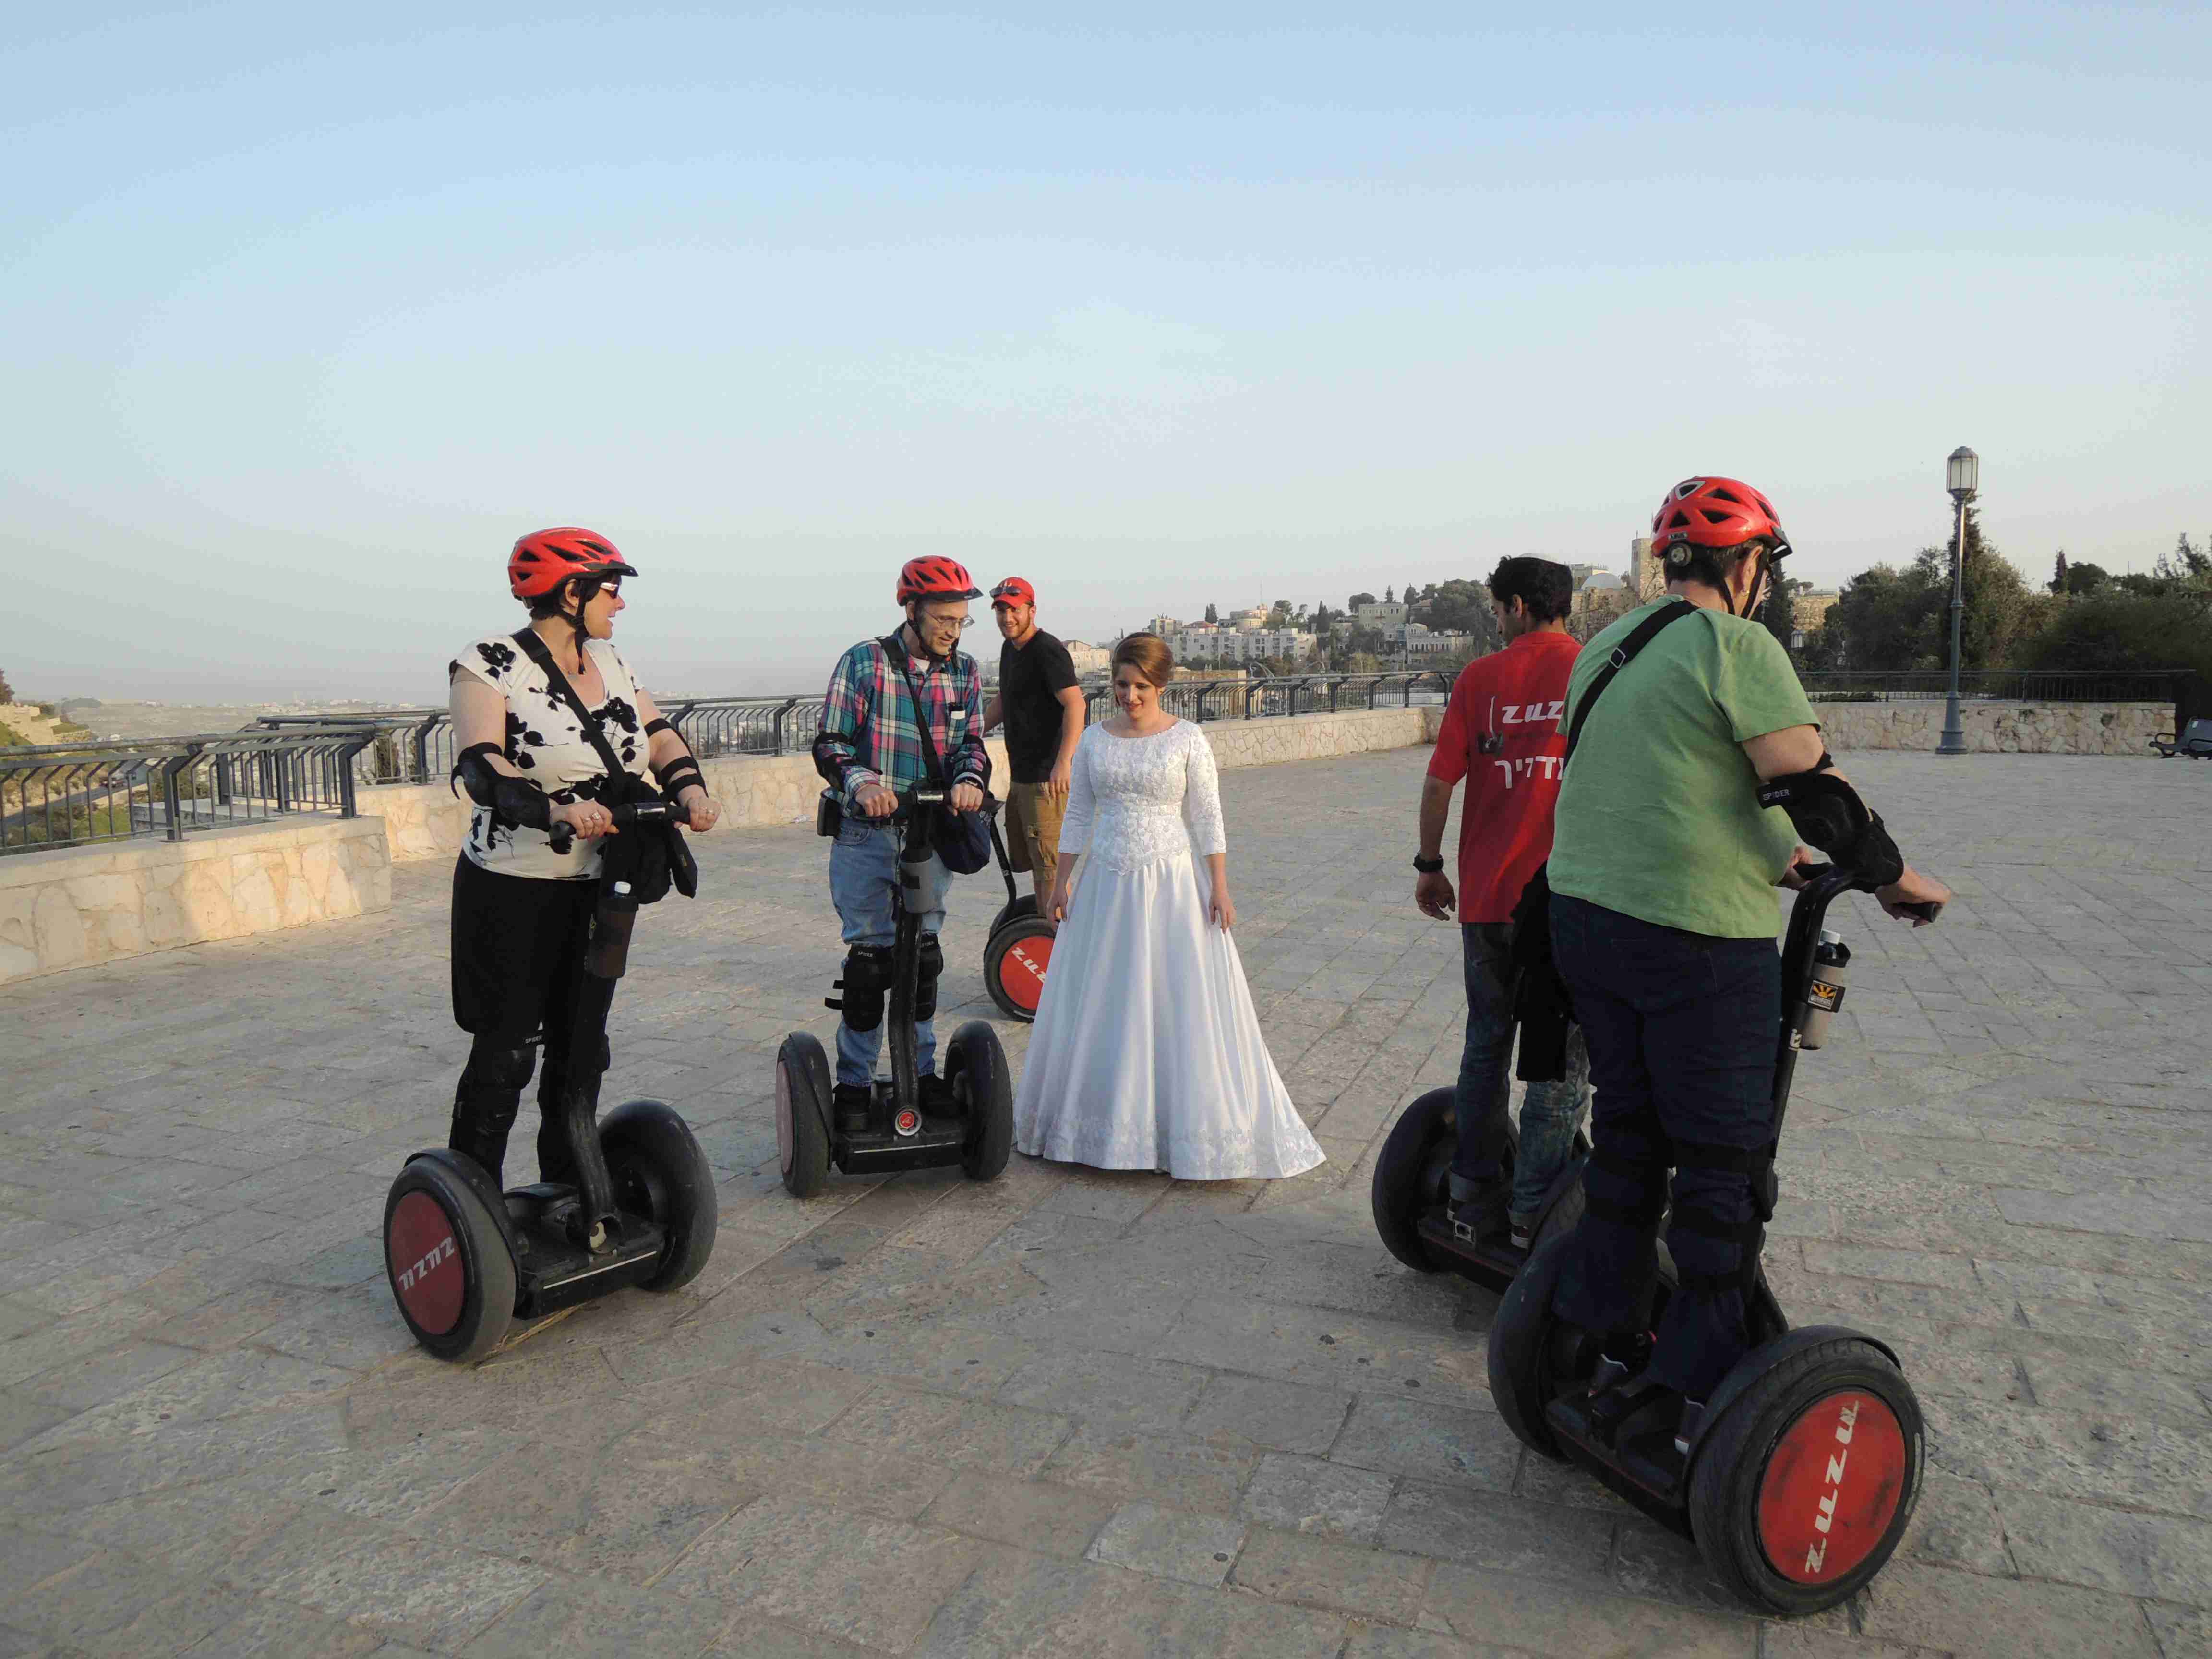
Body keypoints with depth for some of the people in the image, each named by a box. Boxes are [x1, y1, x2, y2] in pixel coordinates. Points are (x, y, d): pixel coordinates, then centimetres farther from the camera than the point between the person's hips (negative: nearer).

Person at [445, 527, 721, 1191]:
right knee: (506, 1052, 1)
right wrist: (556, 808, -41)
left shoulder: (608, 660, 8)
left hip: (595, 887, 6)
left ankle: (567, 1191, 29)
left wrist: (691, 790, -15)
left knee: (581, 1047, 14)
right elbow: (481, 768, -24)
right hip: (511, 891, -6)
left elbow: (660, 736, 6)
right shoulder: (491, 663, -12)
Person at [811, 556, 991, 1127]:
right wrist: (860, 781, -28)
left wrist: (969, 780, -18)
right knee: (869, 956, 1)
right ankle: (854, 1082, 15)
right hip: (867, 834, -3)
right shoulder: (863, 662, -7)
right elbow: (830, 744, -8)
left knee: (924, 953, 12)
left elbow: (971, 743, 5)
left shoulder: (964, 670, 5)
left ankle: (921, 1070, 26)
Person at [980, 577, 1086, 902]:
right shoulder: (1010, 649, 15)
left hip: (1047, 779, -10)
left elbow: (1075, 704, -24)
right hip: (1020, 775, 10)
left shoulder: (1048, 651, -14)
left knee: (1049, 862, -9)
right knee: (1022, 858, 17)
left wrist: (1063, 763, -32)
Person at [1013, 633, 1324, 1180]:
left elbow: (1207, 818, -3)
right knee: (1100, 1005, 9)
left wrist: (1219, 887, -8)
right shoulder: (1095, 740, 5)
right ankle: (1105, 1121, 24)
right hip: (1106, 886, 3)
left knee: (1183, 1004, 0)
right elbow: (1078, 815, 9)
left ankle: (1201, 1133, 13)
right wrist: (1060, 883, 6)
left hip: (1171, 884, -3)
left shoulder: (1187, 739, -4)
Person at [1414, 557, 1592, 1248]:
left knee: (1486, 1043, 16)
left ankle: (1474, 1196, 23)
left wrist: (1429, 866, 10)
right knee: (1559, 1054, 9)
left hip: (1485, 897, 2)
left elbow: (1439, 782, -1)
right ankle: (1535, 1210, 13)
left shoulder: (1479, 678, 1)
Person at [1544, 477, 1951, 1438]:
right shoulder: (1737, 646, -11)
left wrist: (1763, 856, 29)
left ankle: (1615, 1346, 26)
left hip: (1583, 915, 8)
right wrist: (1894, 875, 1)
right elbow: (1812, 785, -16)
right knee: (1722, 1156, 5)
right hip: (1696, 937, -8)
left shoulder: (1603, 648, 14)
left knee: (1627, 1128, 17)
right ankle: (1706, 1386, 14)